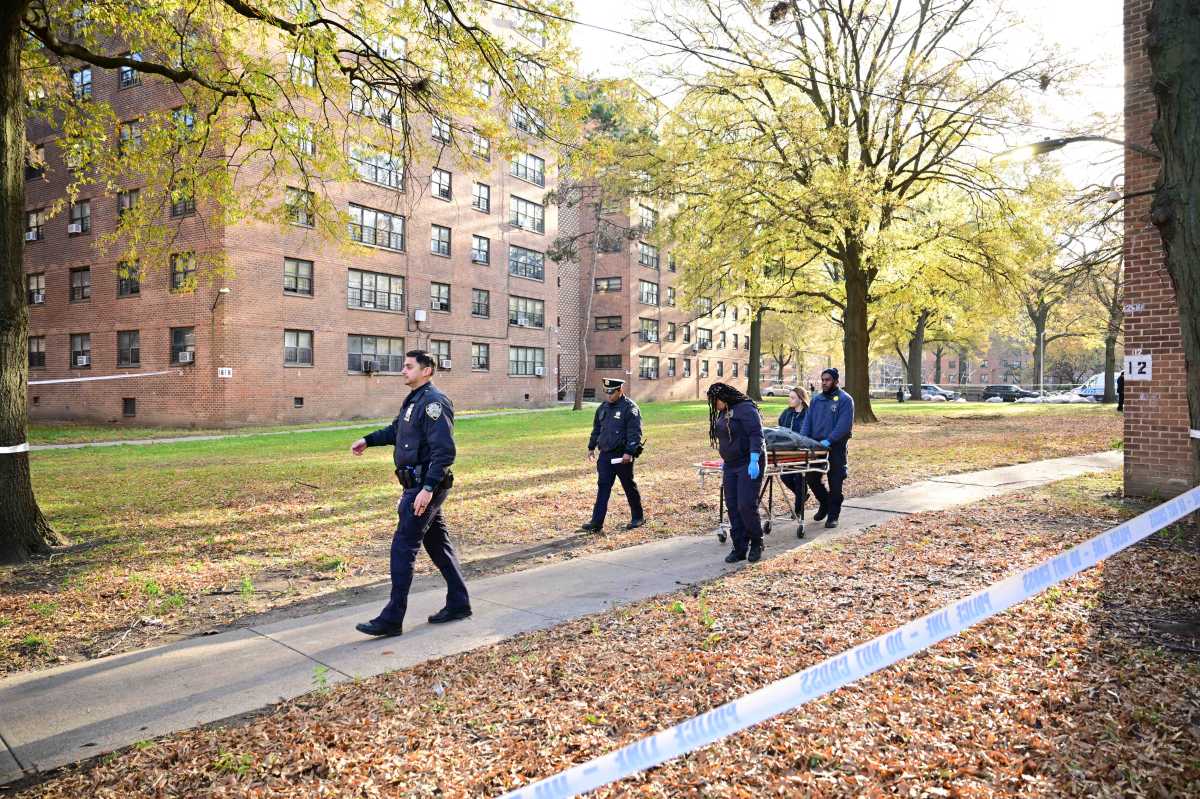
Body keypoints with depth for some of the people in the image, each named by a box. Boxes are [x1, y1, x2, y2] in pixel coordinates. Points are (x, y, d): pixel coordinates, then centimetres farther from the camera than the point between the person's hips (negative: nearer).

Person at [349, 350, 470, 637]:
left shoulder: (434, 402, -18)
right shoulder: (413, 400, 14)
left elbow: (444, 450, -24)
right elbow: (396, 430, 31)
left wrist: (428, 488, -27)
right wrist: (368, 440, 18)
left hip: (425, 487, -10)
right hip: (417, 485, 10)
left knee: (403, 548, -7)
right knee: (438, 545, 15)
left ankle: (392, 619, 1)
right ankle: (459, 604, 26)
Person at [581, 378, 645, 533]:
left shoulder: (630, 408, -10)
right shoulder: (603, 408, 12)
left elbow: (635, 433, -16)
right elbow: (596, 429, 21)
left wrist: (629, 452, -22)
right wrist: (591, 447, 19)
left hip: (622, 456, -6)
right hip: (605, 455, 6)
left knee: (629, 487, 7)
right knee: (602, 488, 2)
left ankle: (638, 517, 24)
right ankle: (597, 523, 1)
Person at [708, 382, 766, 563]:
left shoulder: (745, 409, -13)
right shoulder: (722, 413, 15)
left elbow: (756, 435, -19)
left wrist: (754, 461, -25)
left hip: (749, 464, -9)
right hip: (730, 465, 9)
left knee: (746, 506, -10)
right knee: (732, 507, 4)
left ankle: (756, 543, 12)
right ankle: (739, 548, 10)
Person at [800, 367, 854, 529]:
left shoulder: (845, 399, -6)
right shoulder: (816, 399, 12)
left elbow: (844, 424, -16)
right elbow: (808, 420, 9)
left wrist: (828, 440, -24)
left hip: (836, 448, -5)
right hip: (815, 446, 6)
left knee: (835, 482, 2)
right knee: (812, 478, 8)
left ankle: (833, 515, 13)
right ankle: (825, 503, 32)